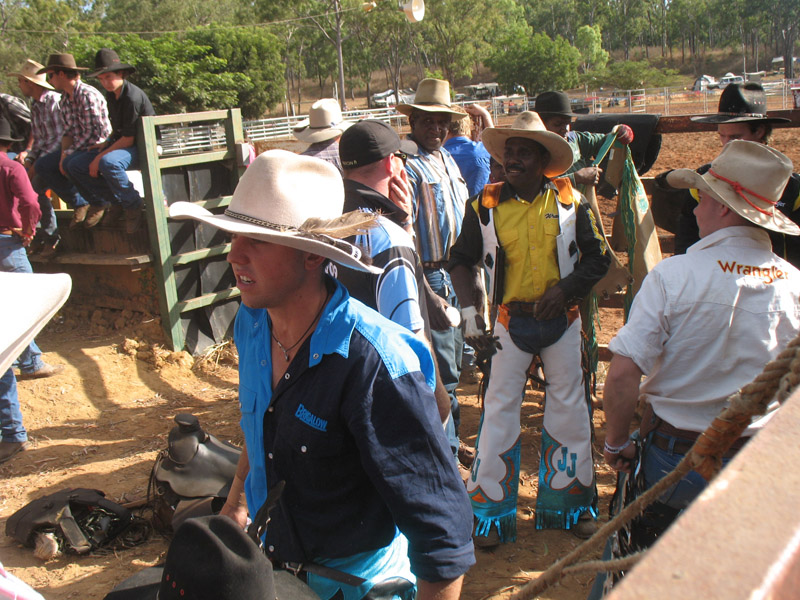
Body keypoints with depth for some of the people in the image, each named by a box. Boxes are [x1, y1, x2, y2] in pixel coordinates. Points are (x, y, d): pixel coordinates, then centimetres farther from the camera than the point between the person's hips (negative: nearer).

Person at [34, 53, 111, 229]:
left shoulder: (87, 95, -18)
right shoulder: (64, 99, 11)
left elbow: (95, 133, -23)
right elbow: (68, 132, 11)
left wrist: (69, 154, -20)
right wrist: (64, 154, -7)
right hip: (79, 148, 9)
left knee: (71, 164, -34)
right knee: (42, 165, -2)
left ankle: (98, 203, -11)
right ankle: (78, 203, 5)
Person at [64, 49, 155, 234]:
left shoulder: (133, 96, -21)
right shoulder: (111, 95, 7)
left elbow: (128, 139, -21)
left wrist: (100, 157, -17)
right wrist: (106, 143, 1)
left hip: (143, 148, -9)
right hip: (121, 143, 9)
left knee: (108, 162, -39)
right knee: (75, 165, -1)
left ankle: (132, 206, -17)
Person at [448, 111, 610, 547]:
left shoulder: (568, 201, -2)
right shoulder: (486, 206, -3)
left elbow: (597, 258, 2)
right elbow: (462, 260, 5)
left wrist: (566, 288, -14)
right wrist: (470, 310, -6)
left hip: (561, 320, 1)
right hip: (511, 321, -1)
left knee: (570, 408, 10)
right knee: (499, 409, 1)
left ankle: (570, 502, 28)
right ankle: (490, 512, 14)